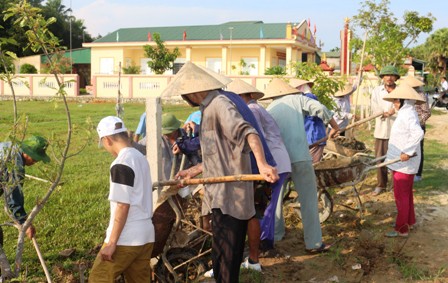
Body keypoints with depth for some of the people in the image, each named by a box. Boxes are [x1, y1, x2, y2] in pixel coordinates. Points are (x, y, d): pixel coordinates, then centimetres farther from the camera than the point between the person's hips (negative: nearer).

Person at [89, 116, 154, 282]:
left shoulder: (121, 164, -16)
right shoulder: (141, 158, 11)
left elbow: (122, 206, -20)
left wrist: (112, 242, -16)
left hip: (126, 238, -8)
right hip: (146, 235, 9)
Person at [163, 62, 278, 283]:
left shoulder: (219, 104, -13)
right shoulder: (208, 109, 18)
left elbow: (247, 132, -30)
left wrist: (262, 164, -45)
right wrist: (192, 172, 25)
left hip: (229, 196, -10)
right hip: (221, 195, 10)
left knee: (225, 257, -2)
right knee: (222, 256, 20)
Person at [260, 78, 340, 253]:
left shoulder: (269, 110, 16)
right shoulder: (297, 99, 8)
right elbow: (319, 109, -7)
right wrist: (335, 127, 7)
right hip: (299, 157, -3)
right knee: (308, 200, 3)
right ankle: (314, 243, 4)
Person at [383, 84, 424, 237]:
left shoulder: (407, 114, -21)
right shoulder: (405, 112, 12)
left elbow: (418, 133, -34)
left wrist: (408, 151, -31)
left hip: (403, 162, -11)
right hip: (402, 161, 11)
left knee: (401, 194, -2)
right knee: (406, 192, 21)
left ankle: (402, 228, 8)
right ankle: (409, 221, 35)